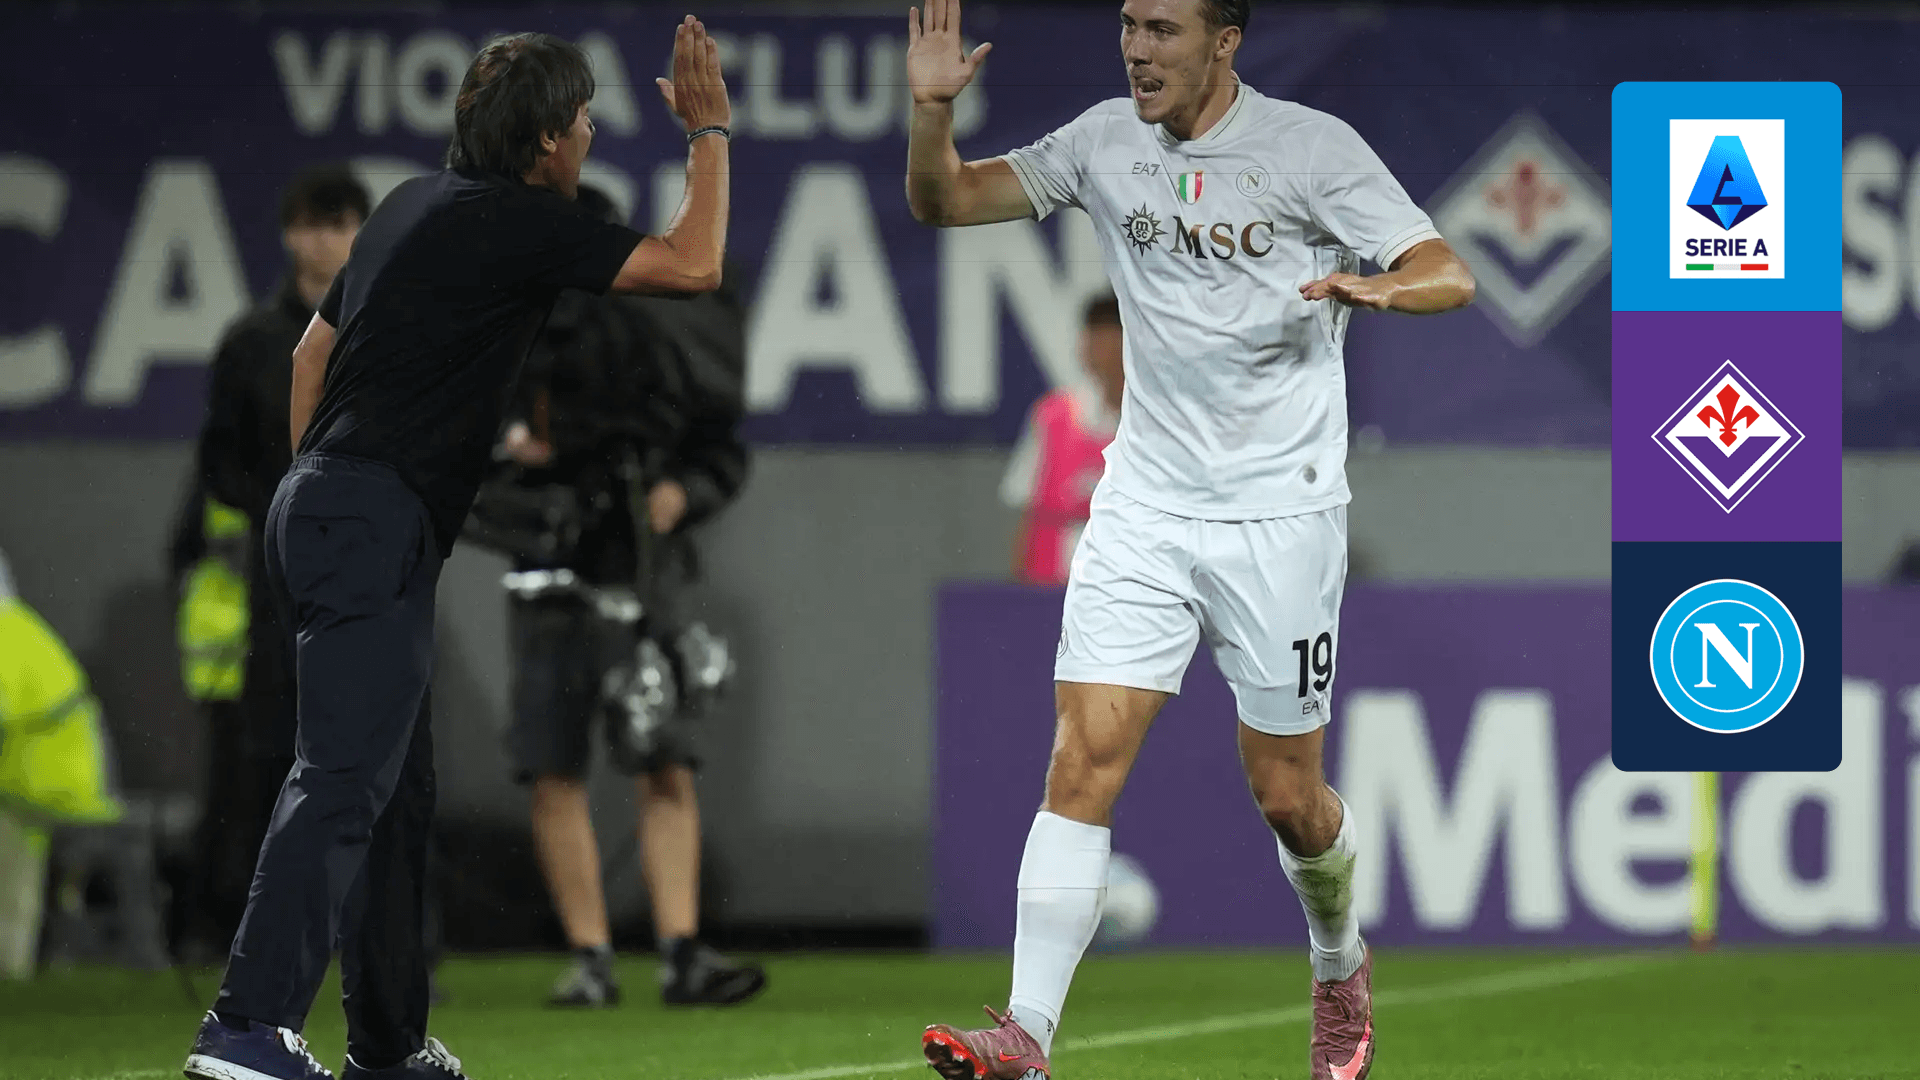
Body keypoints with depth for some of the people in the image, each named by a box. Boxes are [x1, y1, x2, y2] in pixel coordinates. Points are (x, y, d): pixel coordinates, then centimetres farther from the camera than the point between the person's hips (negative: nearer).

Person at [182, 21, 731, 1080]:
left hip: (319, 506, 10)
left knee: (399, 786, 14)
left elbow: (312, 349, 24)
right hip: (375, 525, -10)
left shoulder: (414, 202, 17)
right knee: (343, 783, -15)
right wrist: (709, 133, 4)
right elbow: (692, 264, -9)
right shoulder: (520, 222, -9)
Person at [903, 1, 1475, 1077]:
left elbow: (1449, 274, -12)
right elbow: (944, 200, 11)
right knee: (1085, 758, -12)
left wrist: (1371, 284, -34)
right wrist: (933, 105, -9)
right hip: (1145, 505, 3)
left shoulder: (1313, 148, -8)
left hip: (1280, 514, -3)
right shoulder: (1107, 141, 4)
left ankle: (1341, 966, 38)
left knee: (1288, 796, 6)